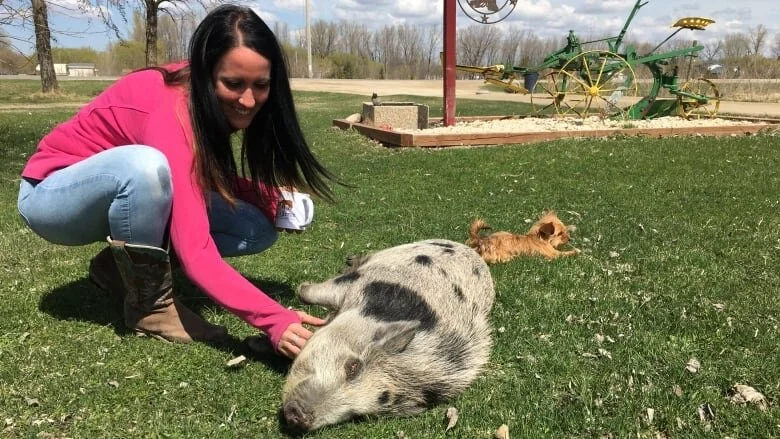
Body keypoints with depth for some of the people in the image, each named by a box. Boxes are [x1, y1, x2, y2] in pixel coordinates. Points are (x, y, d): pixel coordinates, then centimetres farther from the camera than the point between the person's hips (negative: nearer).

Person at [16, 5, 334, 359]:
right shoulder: (171, 111, -35)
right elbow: (196, 252, -42)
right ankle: (149, 304, -17)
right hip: (52, 194, -6)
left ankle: (122, 263, 3)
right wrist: (274, 320, -50)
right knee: (146, 166, -40)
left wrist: (272, 197, -19)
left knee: (259, 229, -9)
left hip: (125, 193, 7)